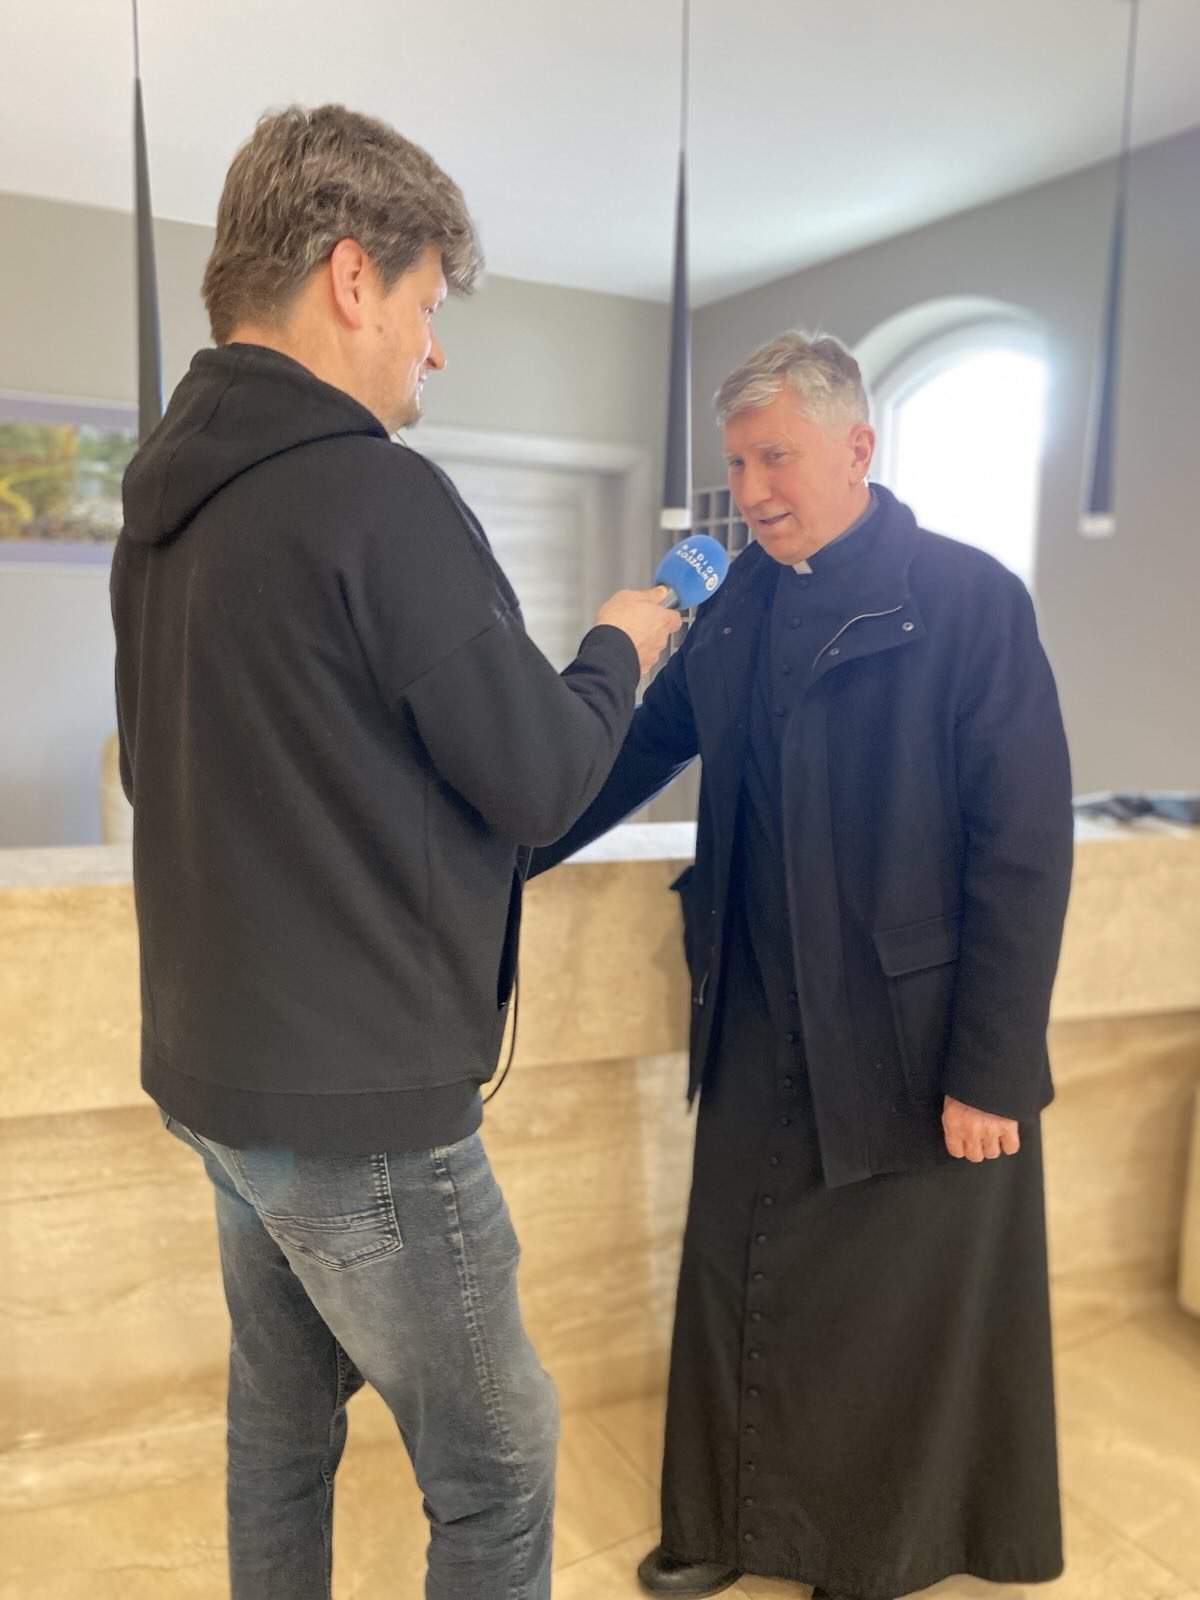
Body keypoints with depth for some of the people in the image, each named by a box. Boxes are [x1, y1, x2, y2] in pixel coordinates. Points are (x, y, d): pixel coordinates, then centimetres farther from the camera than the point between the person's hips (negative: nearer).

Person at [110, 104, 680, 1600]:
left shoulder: (166, 501, 6)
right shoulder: (377, 494, -20)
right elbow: (538, 782, -17)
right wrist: (617, 648, 3)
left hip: (214, 1065, 9)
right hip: (357, 1099, -9)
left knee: (281, 1419, 24)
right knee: (496, 1470, 10)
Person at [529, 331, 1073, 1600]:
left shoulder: (970, 600, -12)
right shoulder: (739, 605, 5)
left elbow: (1025, 851, -14)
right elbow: (640, 750, 12)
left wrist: (993, 1070, -15)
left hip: (913, 1044, -5)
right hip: (758, 1035, 5)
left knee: (905, 1317, 13)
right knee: (735, 1288, 17)